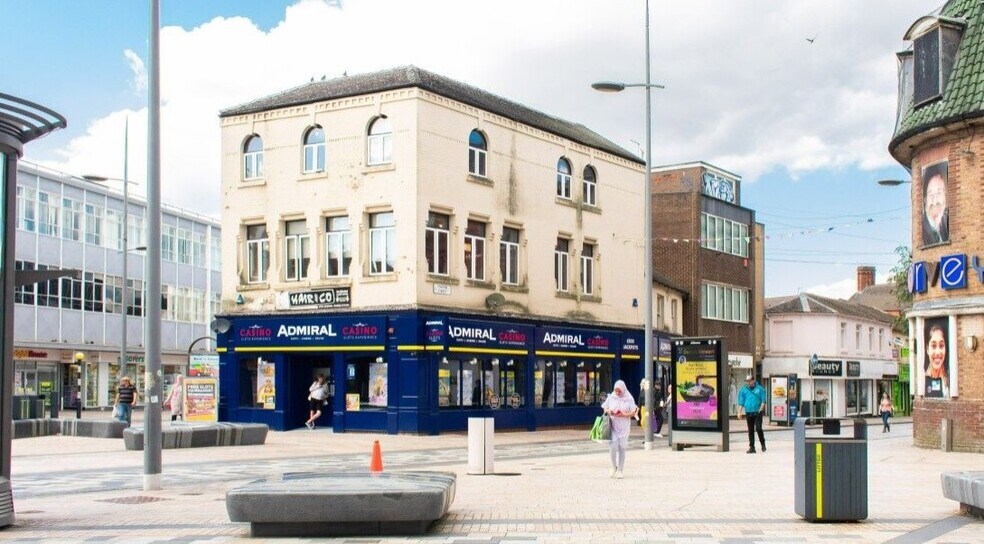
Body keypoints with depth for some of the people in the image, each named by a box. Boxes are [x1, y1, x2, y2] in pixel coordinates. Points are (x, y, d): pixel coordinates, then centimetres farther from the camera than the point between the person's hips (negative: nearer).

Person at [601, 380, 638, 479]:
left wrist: (625, 415, -19)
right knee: (613, 446, -14)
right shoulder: (611, 398, 4)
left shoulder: (629, 399, 0)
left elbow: (633, 412, 0)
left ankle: (619, 470, 13)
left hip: (624, 426, 0)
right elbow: (604, 408, 12)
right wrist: (608, 411, -11)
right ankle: (614, 467, 8)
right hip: (613, 425, 0)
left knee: (622, 447, 3)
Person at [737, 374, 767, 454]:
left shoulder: (759, 389, 0)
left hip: (757, 412, -3)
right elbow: (741, 402, 8)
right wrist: (739, 412, 1)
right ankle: (751, 447, 13)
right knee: (750, 430, 7)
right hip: (748, 412, 3)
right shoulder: (743, 390, 7)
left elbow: (763, 401, 0)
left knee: (758, 428, -11)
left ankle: (763, 444, 8)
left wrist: (761, 409, -12)